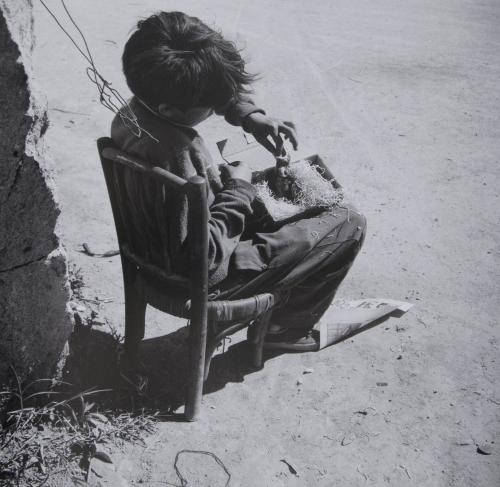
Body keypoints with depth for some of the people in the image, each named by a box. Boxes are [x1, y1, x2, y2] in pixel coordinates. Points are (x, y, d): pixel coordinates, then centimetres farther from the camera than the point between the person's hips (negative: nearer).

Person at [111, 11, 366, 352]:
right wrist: (238, 190, -22)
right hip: (201, 283, -9)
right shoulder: (175, 158, -38)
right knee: (350, 225, -2)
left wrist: (250, 115, -6)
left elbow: (222, 94, 10)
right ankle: (285, 330, 17)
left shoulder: (136, 109, -9)